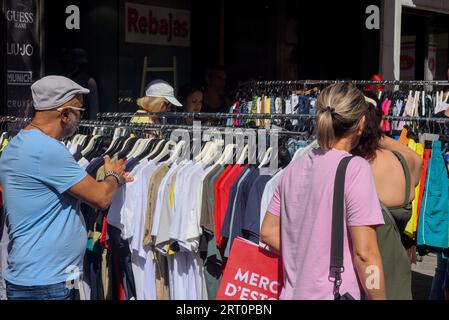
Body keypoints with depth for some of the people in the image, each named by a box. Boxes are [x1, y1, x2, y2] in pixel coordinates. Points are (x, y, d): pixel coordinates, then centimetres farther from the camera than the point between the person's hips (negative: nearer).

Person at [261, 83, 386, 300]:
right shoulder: (355, 168, -16)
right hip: (336, 292, -5)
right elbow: (365, 252, -18)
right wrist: (379, 297, -9)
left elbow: (268, 233, 9)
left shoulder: (294, 167, 3)